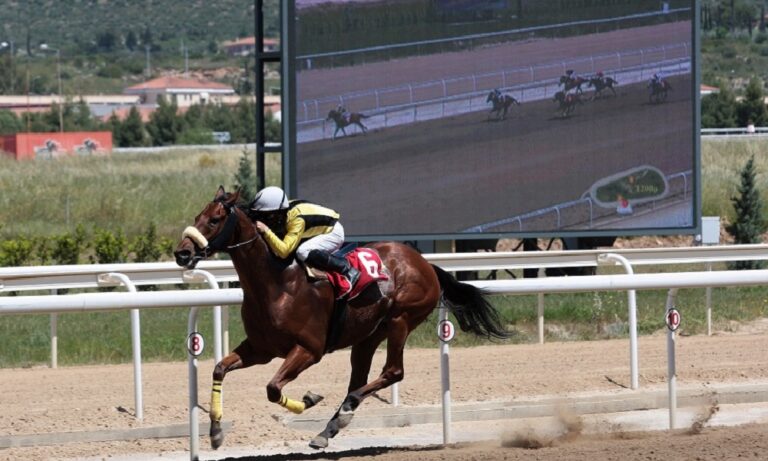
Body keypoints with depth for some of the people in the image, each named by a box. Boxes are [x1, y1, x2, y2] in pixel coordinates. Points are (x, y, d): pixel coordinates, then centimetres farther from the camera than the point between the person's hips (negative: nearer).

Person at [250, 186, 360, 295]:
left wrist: (266, 231, -45)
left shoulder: (297, 219, -35)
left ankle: (346, 269, -17)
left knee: (303, 252, -30)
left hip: (333, 232, -9)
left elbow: (284, 251, -41)